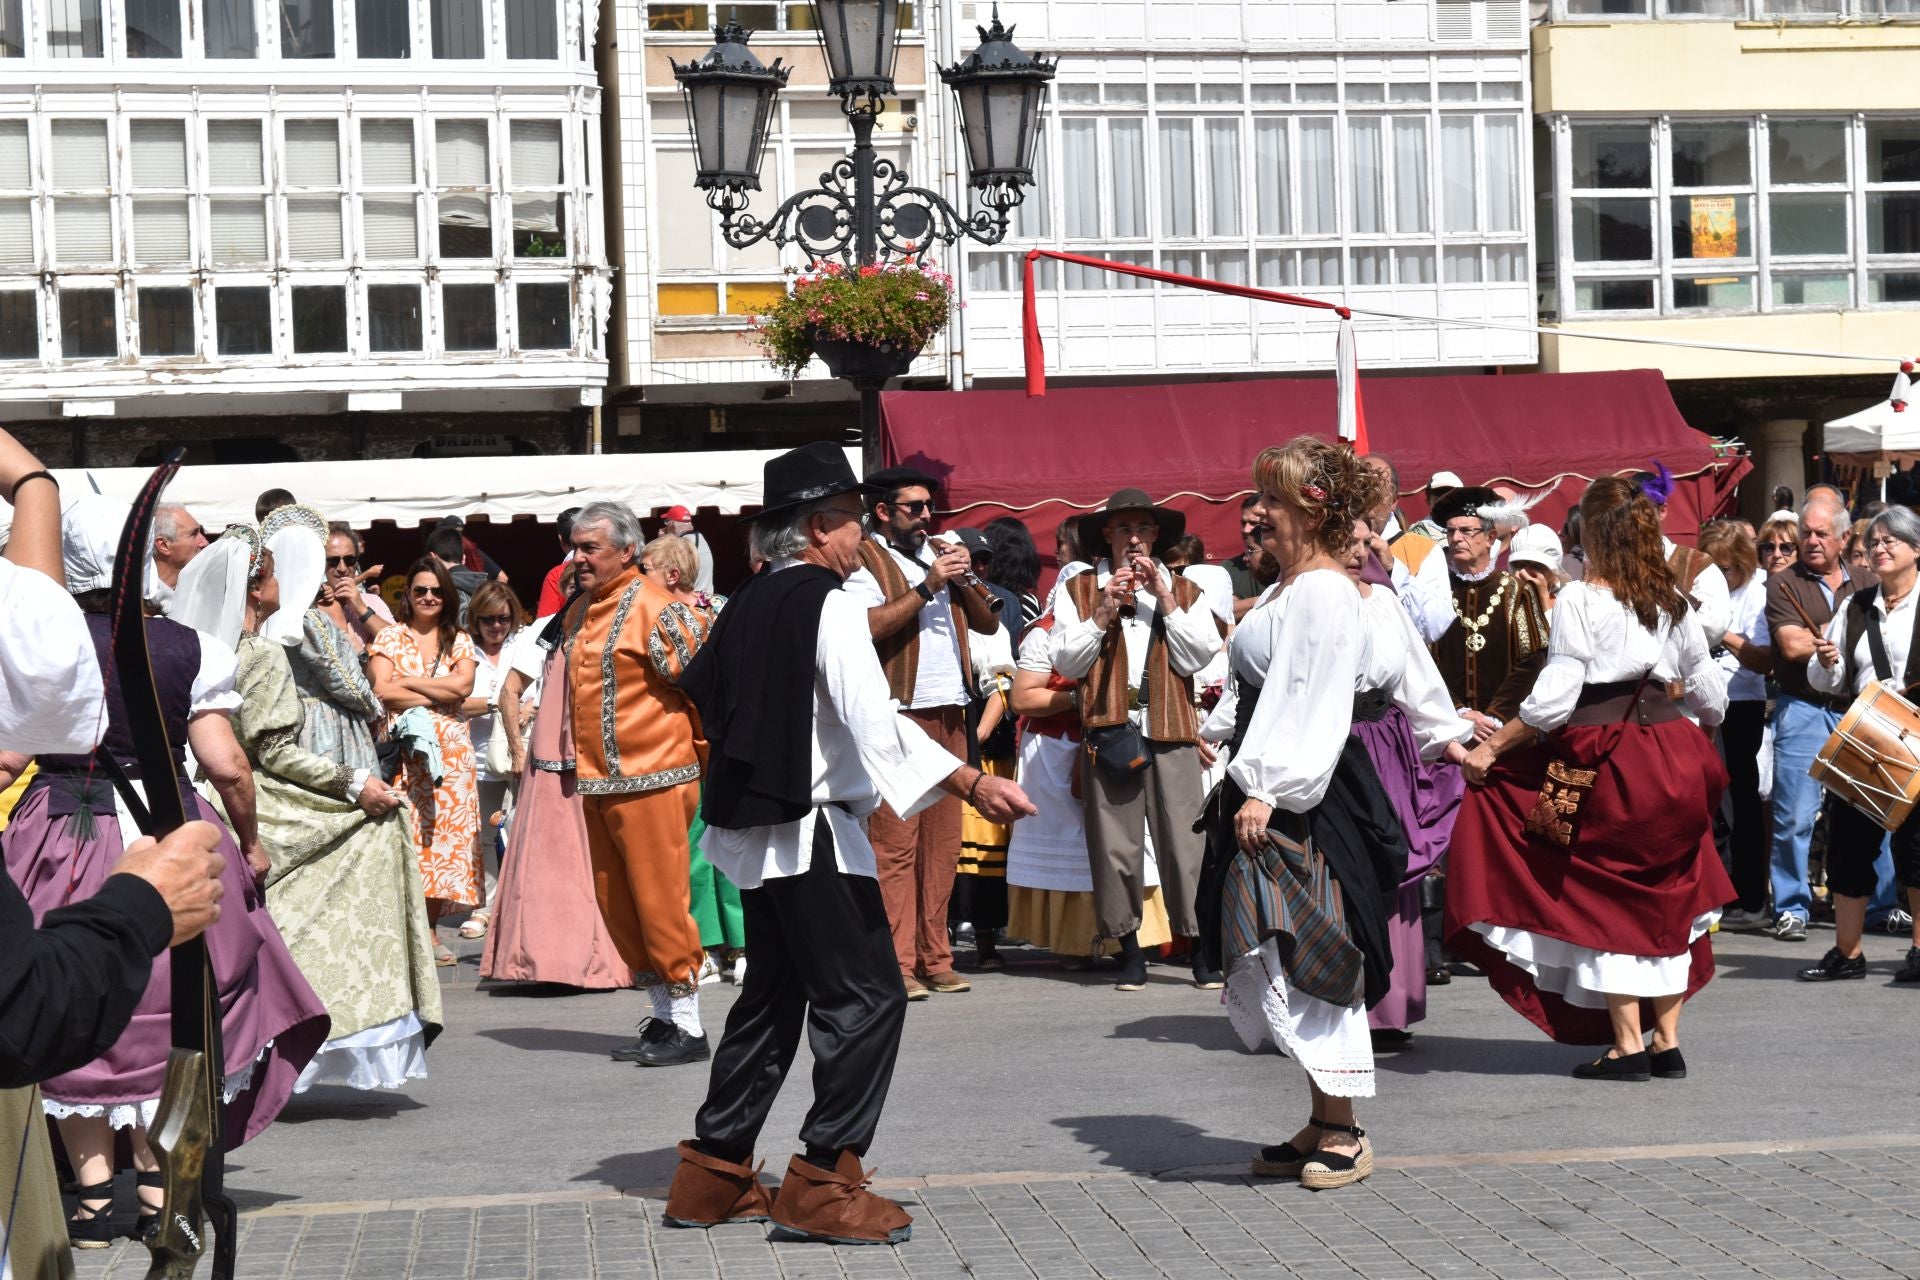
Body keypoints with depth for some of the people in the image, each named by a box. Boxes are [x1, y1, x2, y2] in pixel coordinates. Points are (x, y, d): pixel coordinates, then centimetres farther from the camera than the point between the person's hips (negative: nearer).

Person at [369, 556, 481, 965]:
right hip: (403, 748, -2)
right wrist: (438, 696, -3)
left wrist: (409, 681, -3)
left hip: (450, 749, 2)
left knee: (446, 833, -3)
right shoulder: (390, 638, 8)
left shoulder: (459, 641, 15)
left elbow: (464, 685, -3)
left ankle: (430, 929, 4)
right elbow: (382, 691, -6)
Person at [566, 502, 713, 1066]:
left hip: (651, 781, -9)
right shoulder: (579, 612, 14)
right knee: (617, 905, 11)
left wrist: (706, 754, -5)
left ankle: (687, 1026, 2)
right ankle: (662, 1016, 22)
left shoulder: (653, 608, -12)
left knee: (661, 901, -6)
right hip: (597, 782, 9)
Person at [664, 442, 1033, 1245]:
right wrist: (972, 785, -29)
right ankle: (821, 1185, -6)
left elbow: (704, 689, 19)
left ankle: (712, 1178, 20)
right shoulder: (830, 603, -12)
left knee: (773, 997, 17)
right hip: (816, 829, -9)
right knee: (867, 996, -5)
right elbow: (874, 718, -23)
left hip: (759, 831, 9)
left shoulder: (750, 605, 13)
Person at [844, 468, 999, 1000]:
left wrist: (964, 580, 2)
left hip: (948, 715, 7)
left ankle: (935, 959, 12)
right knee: (895, 842, -9)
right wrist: (927, 587, -15)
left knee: (943, 841, 7)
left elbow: (988, 623, 18)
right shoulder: (864, 560, -1)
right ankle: (897, 964, -9)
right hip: (897, 713, -7)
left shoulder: (938, 554, 21)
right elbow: (868, 626, -17)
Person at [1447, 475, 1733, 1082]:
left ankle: (1628, 1047, 4)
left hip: (1601, 765, -6)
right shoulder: (1673, 602, 7)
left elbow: (1553, 699, -17)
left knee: (1607, 904, 3)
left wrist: (1490, 749, -10)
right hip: (1670, 761, 6)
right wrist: (1697, 731, 37)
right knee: (1663, 901, 13)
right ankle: (1667, 1043, 17)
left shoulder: (1580, 600, -11)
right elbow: (1709, 693, 15)